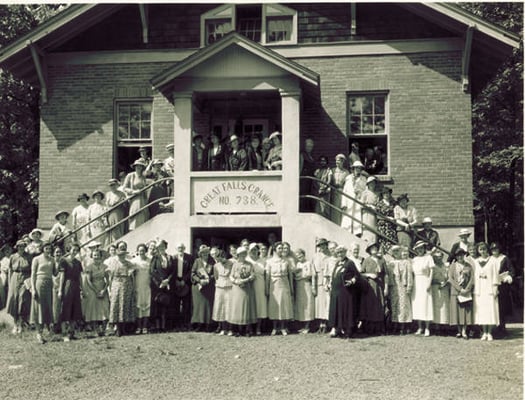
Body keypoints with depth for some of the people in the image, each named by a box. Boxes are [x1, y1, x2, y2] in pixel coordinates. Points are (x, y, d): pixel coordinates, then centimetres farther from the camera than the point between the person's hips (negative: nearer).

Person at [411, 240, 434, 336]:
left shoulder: (428, 257, 0)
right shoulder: (414, 259, 12)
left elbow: (431, 271, -4)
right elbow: (412, 272, 13)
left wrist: (429, 283, -12)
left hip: (425, 281, -4)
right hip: (416, 283, 5)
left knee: (425, 304, -5)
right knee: (417, 304, 5)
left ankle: (427, 328, -1)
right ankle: (419, 328, 13)